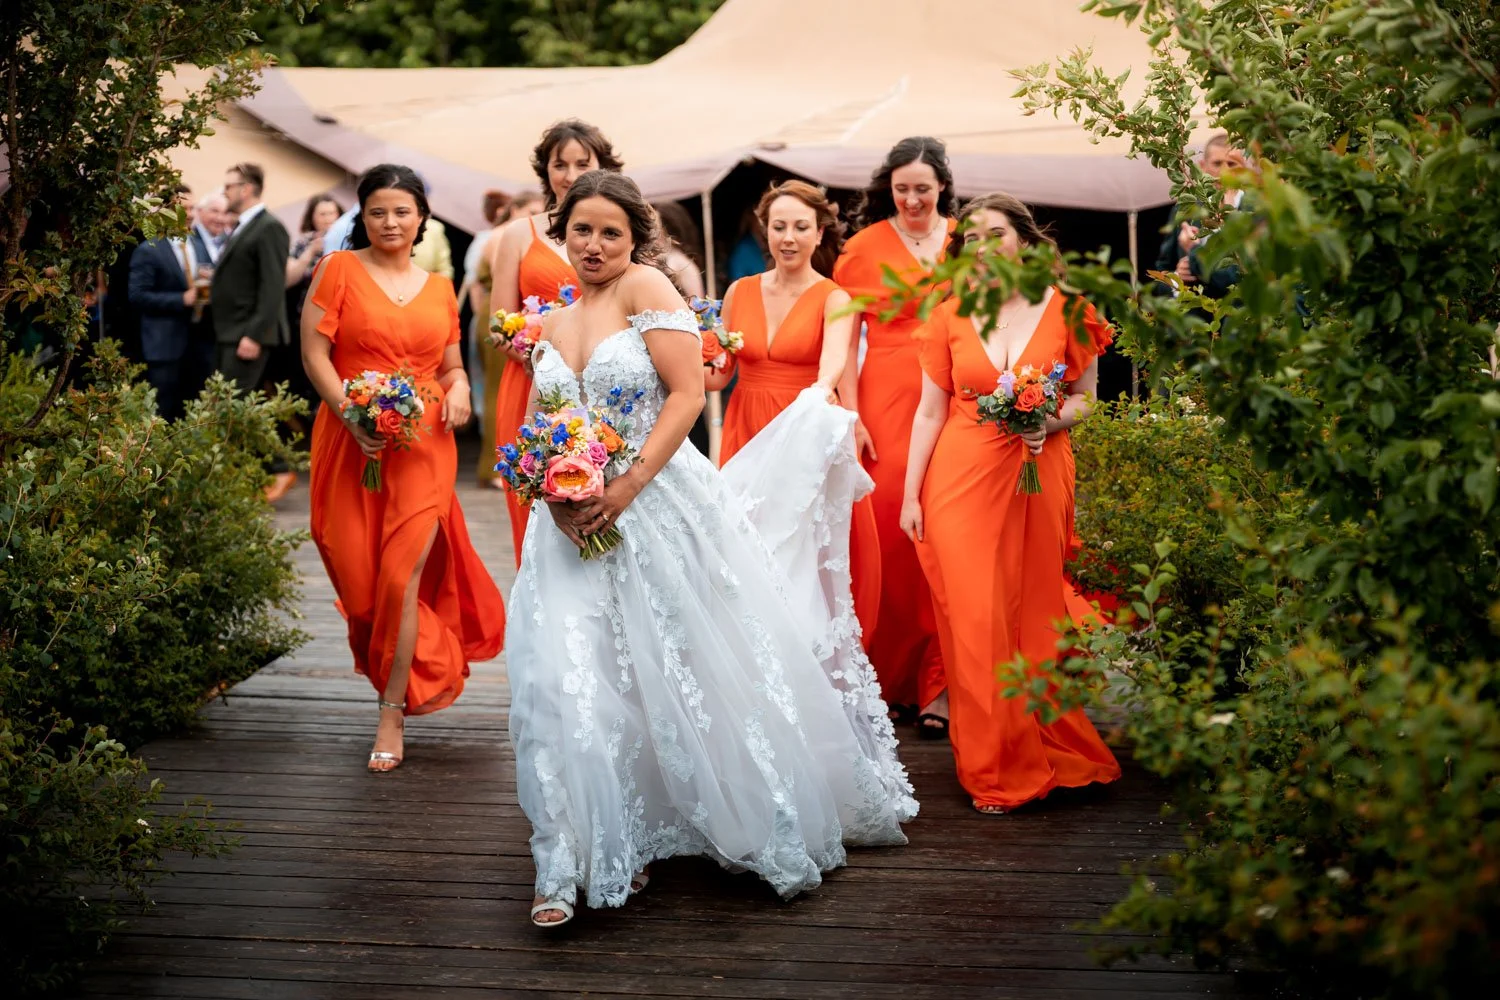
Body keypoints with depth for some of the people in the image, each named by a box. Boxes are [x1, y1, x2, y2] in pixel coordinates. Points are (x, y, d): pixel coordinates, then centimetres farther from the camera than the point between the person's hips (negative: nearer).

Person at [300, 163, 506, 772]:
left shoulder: (439, 289, 13)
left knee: (402, 573, -6)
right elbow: (314, 352, -4)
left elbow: (452, 365, 20)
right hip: (352, 444, -1)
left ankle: (392, 714, 2)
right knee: (358, 573, 1)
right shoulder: (339, 270, 3)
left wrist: (459, 389, -4)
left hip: (423, 447, 1)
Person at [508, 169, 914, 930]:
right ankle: (577, 864, 0)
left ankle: (763, 824, 27)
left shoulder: (645, 288, -5)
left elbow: (687, 393, -13)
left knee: (699, 668, 5)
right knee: (571, 680, -7)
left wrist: (629, 484, -20)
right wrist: (555, 493, -4)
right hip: (577, 519, 5)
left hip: (658, 506, -5)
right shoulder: (551, 325, 13)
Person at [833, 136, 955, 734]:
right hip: (885, 406, -1)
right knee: (887, 534, -5)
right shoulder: (865, 247, 5)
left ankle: (934, 685, 5)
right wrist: (850, 417, -6)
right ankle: (889, 681, 7)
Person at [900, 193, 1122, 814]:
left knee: (1035, 613, 3)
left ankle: (1047, 750, 19)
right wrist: (910, 494, 3)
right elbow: (930, 411, 6)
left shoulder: (1066, 309, 2)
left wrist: (1048, 421, -13)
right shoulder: (950, 316, 4)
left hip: (1039, 476, 0)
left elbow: (1084, 398, 9)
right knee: (975, 616, -4)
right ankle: (995, 768, 5)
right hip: (962, 477, 0)